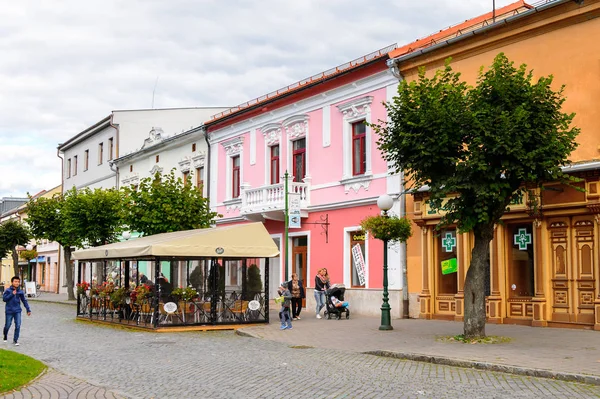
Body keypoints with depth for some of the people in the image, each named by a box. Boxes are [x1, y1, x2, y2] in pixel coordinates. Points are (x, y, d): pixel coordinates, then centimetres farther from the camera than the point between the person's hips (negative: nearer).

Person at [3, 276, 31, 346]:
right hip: (9, 311, -2)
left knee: (18, 325, -6)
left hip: (17, 311, 2)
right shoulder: (8, 290, -7)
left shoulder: (20, 292, 1)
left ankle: (15, 339, 6)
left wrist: (28, 309, 6)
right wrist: (12, 294, -20)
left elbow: (24, 301, 8)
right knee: (7, 325, 8)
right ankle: (5, 336, 36)